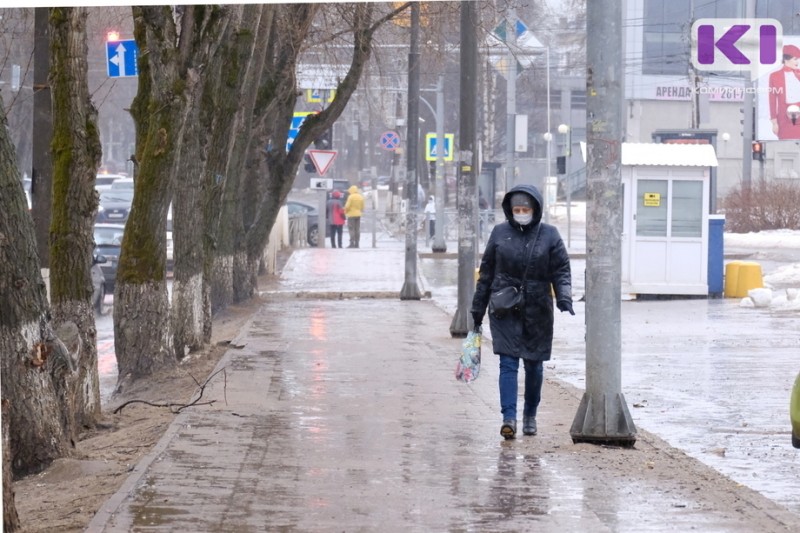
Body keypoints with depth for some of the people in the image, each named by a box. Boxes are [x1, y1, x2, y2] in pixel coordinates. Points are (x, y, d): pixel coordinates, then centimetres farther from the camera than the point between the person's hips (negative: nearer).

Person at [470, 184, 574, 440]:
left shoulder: (549, 235, 1)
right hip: (504, 310, 0)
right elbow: (486, 272, 9)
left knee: (534, 365, 9)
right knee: (508, 362, -9)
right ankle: (509, 417, -14)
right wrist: (478, 308, 11)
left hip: (537, 311, 0)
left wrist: (564, 298, -18)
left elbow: (562, 270, 0)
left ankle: (530, 415, 26)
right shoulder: (500, 232, 4)